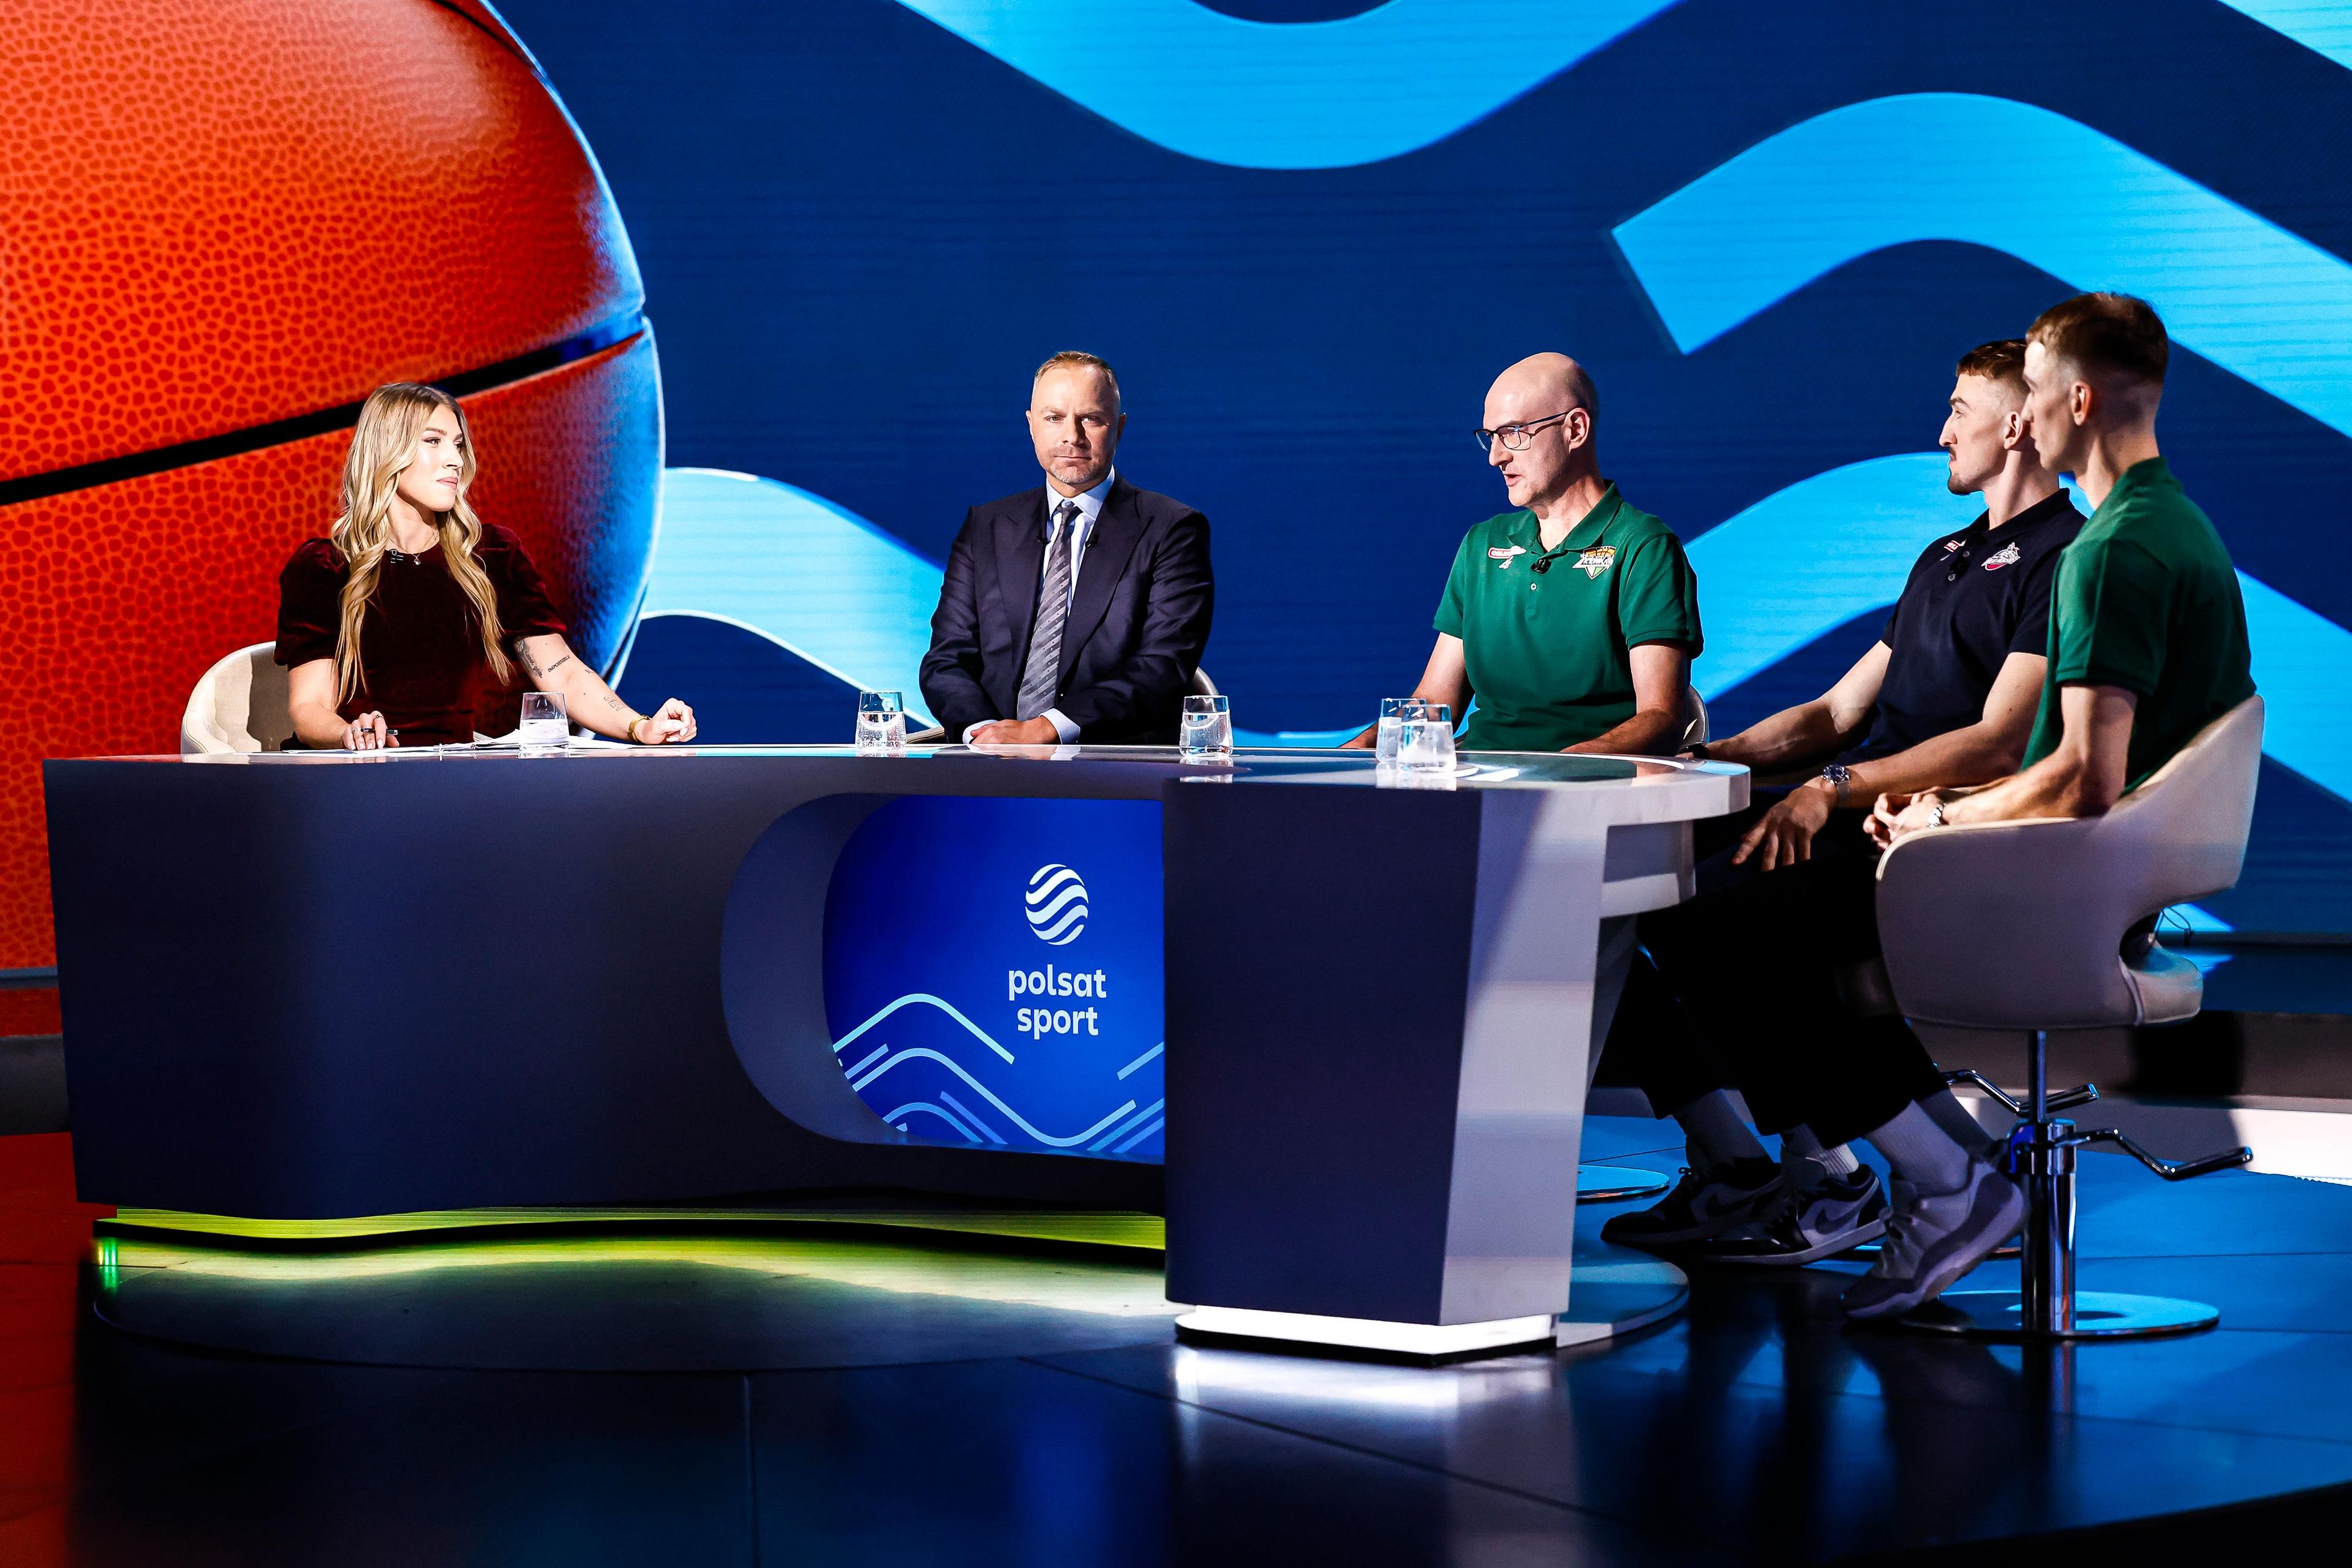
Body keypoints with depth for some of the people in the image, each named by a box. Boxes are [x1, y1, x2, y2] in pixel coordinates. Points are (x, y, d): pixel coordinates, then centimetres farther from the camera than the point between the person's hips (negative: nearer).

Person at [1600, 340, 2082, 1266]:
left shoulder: (2063, 562, -5)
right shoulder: (1945, 558, 27)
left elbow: (2000, 746, -17)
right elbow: (1837, 713, 24)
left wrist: (1837, 788, -22)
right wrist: (1709, 758, 9)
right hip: (1858, 812, 10)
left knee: (1706, 905, -28)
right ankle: (1733, 1169, -13)